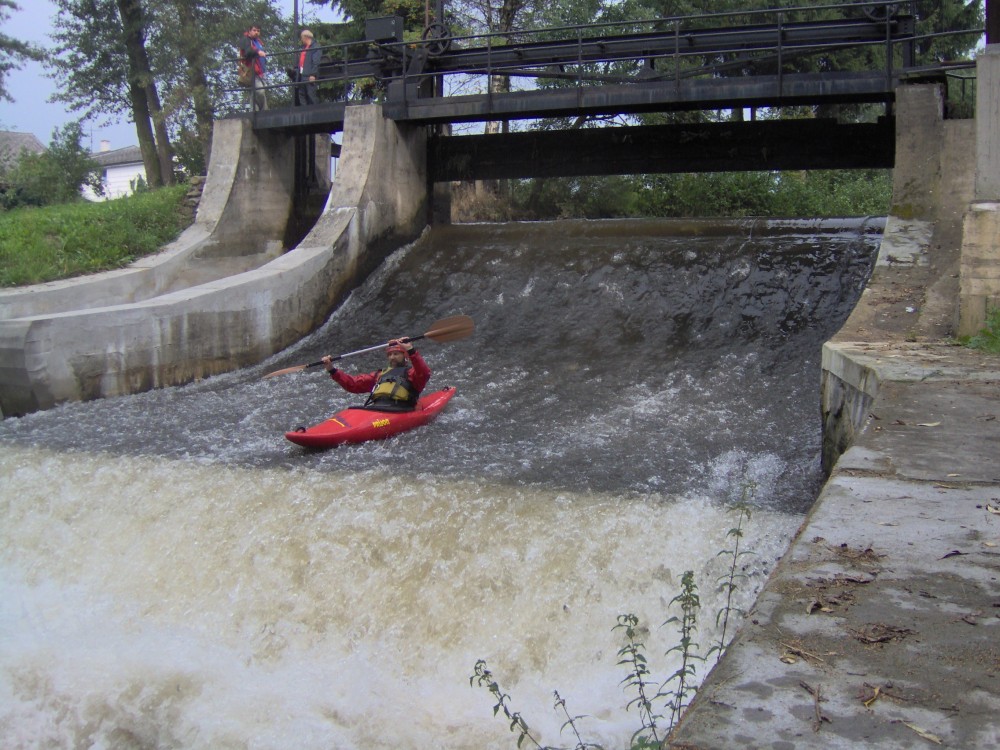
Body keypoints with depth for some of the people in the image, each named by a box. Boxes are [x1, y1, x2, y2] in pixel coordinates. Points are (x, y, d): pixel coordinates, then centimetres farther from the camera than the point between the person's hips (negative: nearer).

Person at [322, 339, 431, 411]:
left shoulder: (410, 373, 17)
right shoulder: (380, 374, 34)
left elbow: (424, 374, -7)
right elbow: (353, 383, 27)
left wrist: (411, 351, -18)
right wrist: (332, 370, 17)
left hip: (397, 412, -5)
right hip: (373, 409, 5)